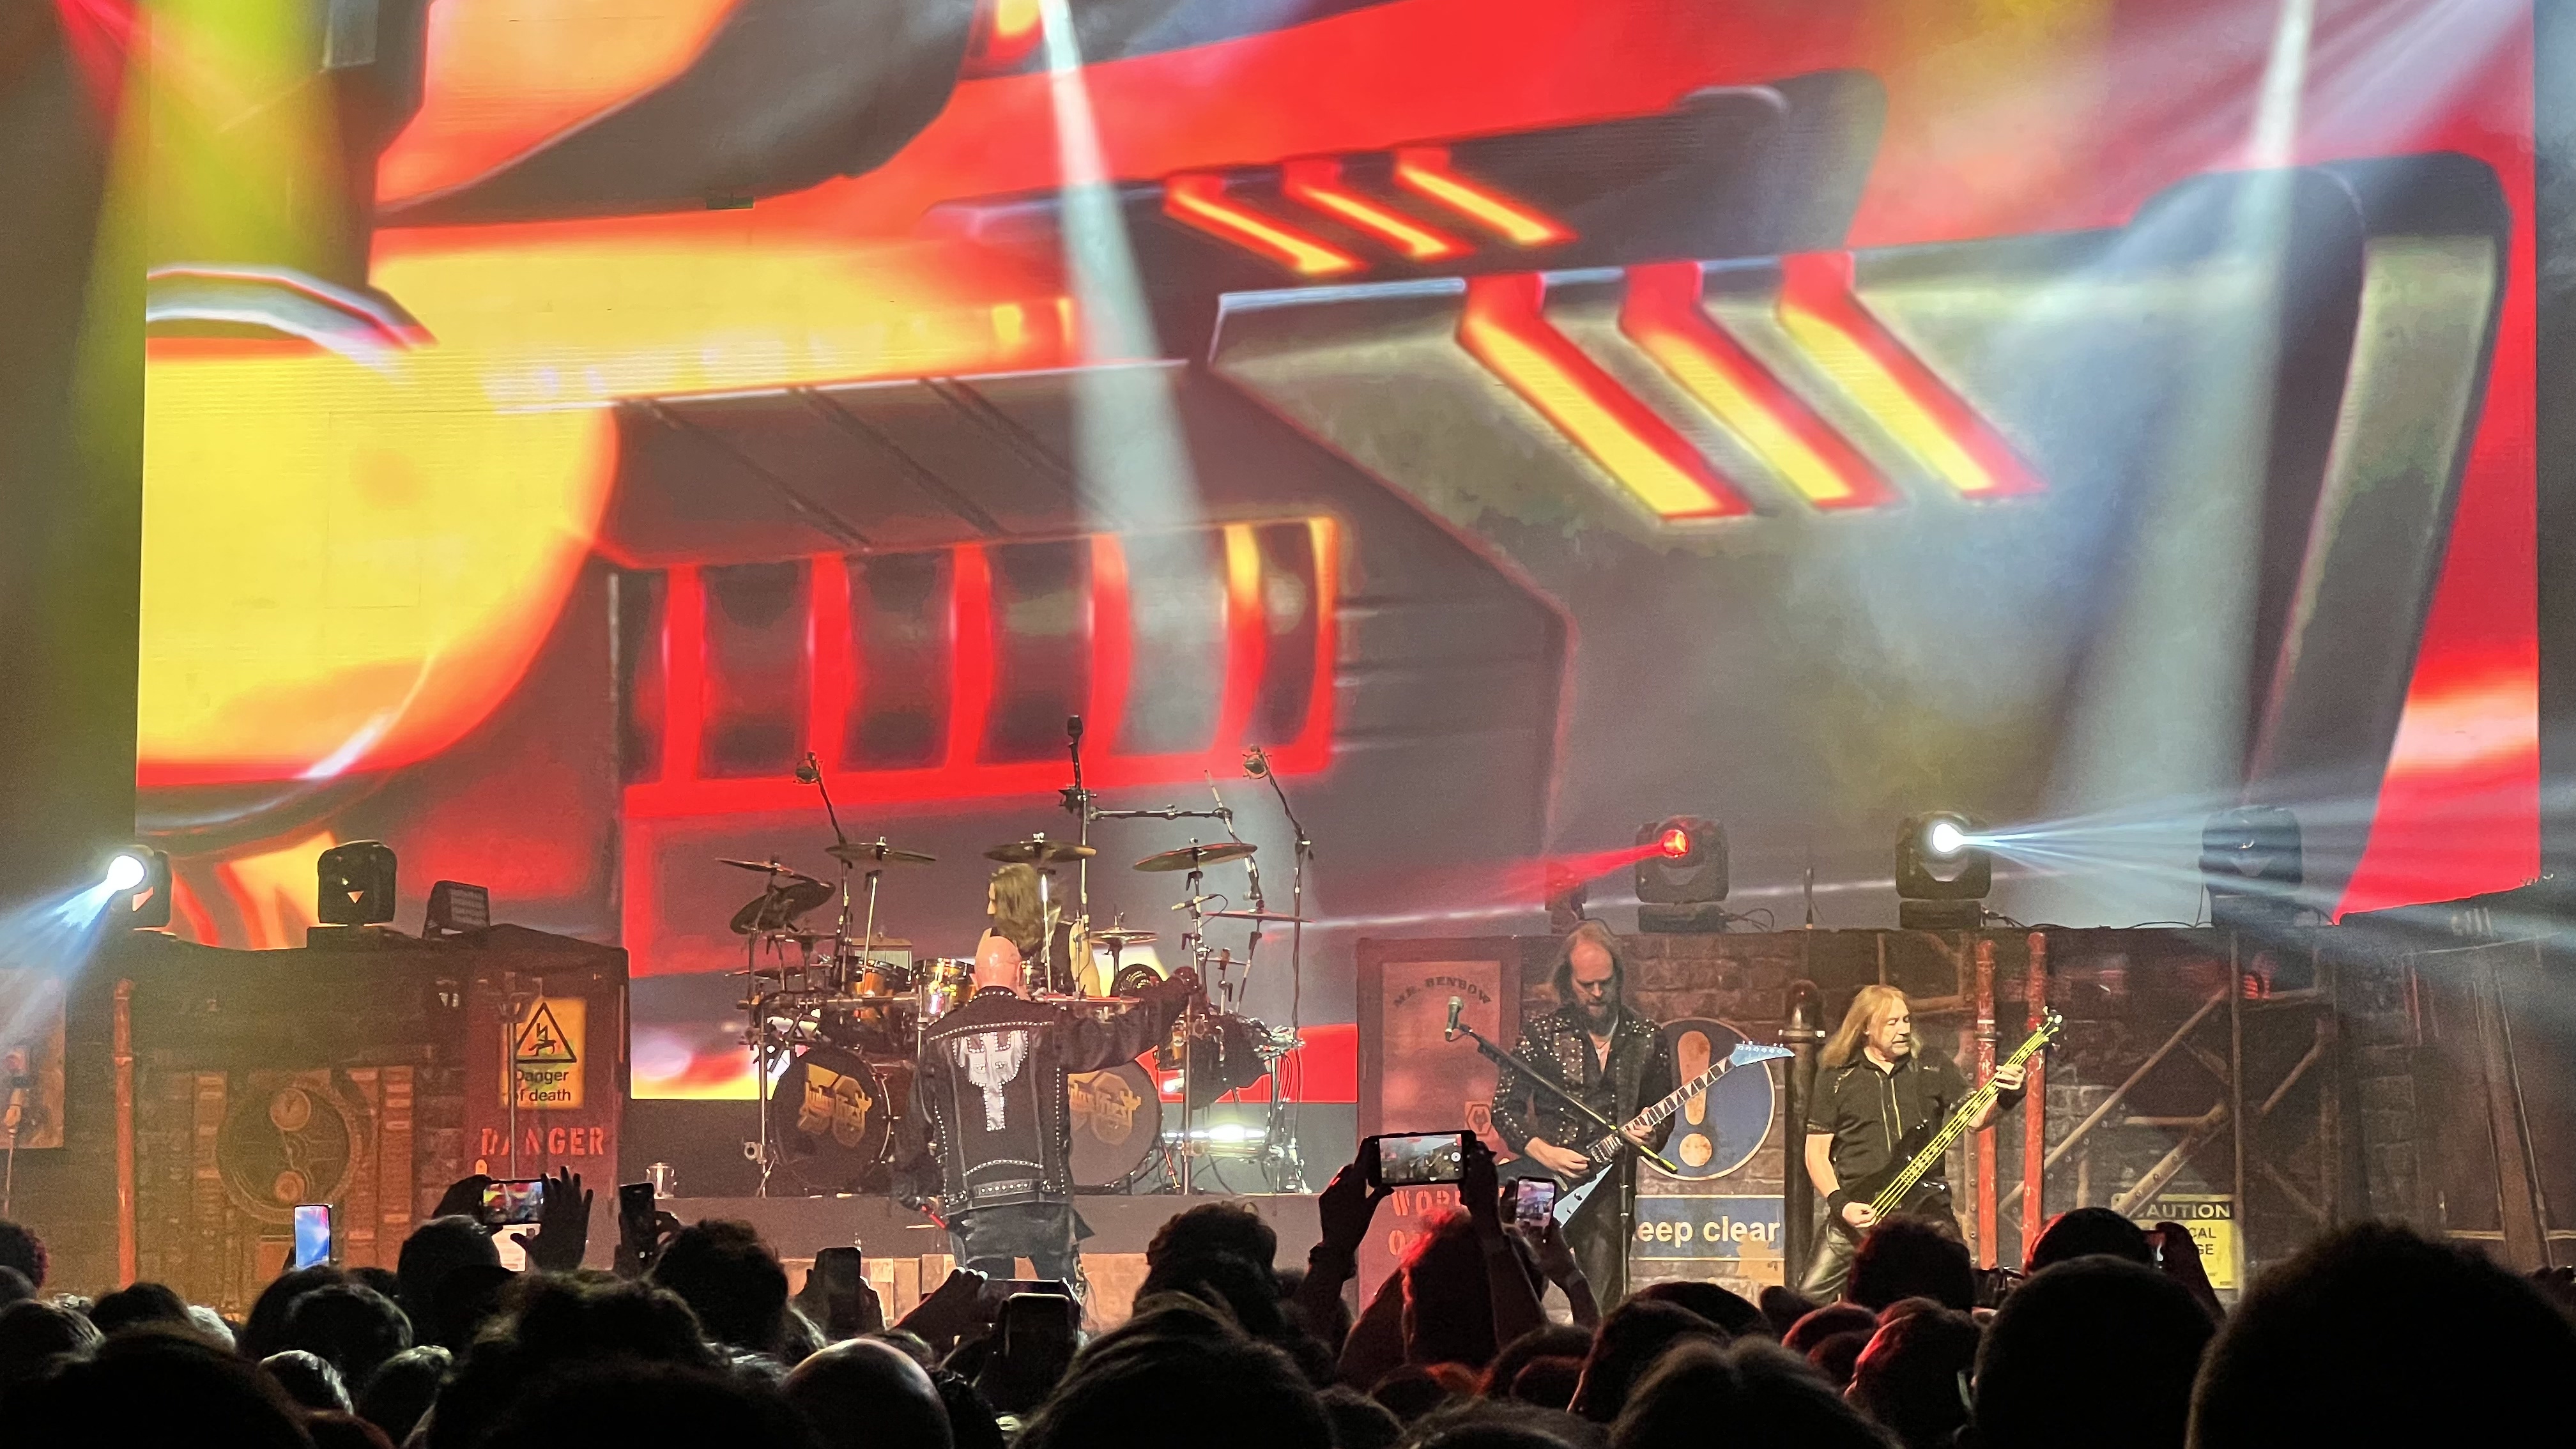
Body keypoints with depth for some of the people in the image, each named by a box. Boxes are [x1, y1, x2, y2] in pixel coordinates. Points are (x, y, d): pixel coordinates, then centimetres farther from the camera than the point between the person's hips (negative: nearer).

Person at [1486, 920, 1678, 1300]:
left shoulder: (1647, 1040, 7)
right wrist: (1545, 1154, -11)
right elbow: (1505, 1108, 3)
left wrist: (1650, 1137, -9)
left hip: (1609, 1191, 1)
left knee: (1602, 1308, -3)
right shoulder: (1541, 1034, 2)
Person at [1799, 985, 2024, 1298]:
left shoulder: (1934, 1069, 9)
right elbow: (1816, 1152, 6)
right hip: (1857, 1211, -1)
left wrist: (2005, 1098, -22)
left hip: (1924, 1207, 1)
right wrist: (1840, 1204, -8)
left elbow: (1974, 1118, -1)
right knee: (1810, 1298, -11)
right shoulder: (1836, 1077, 5)